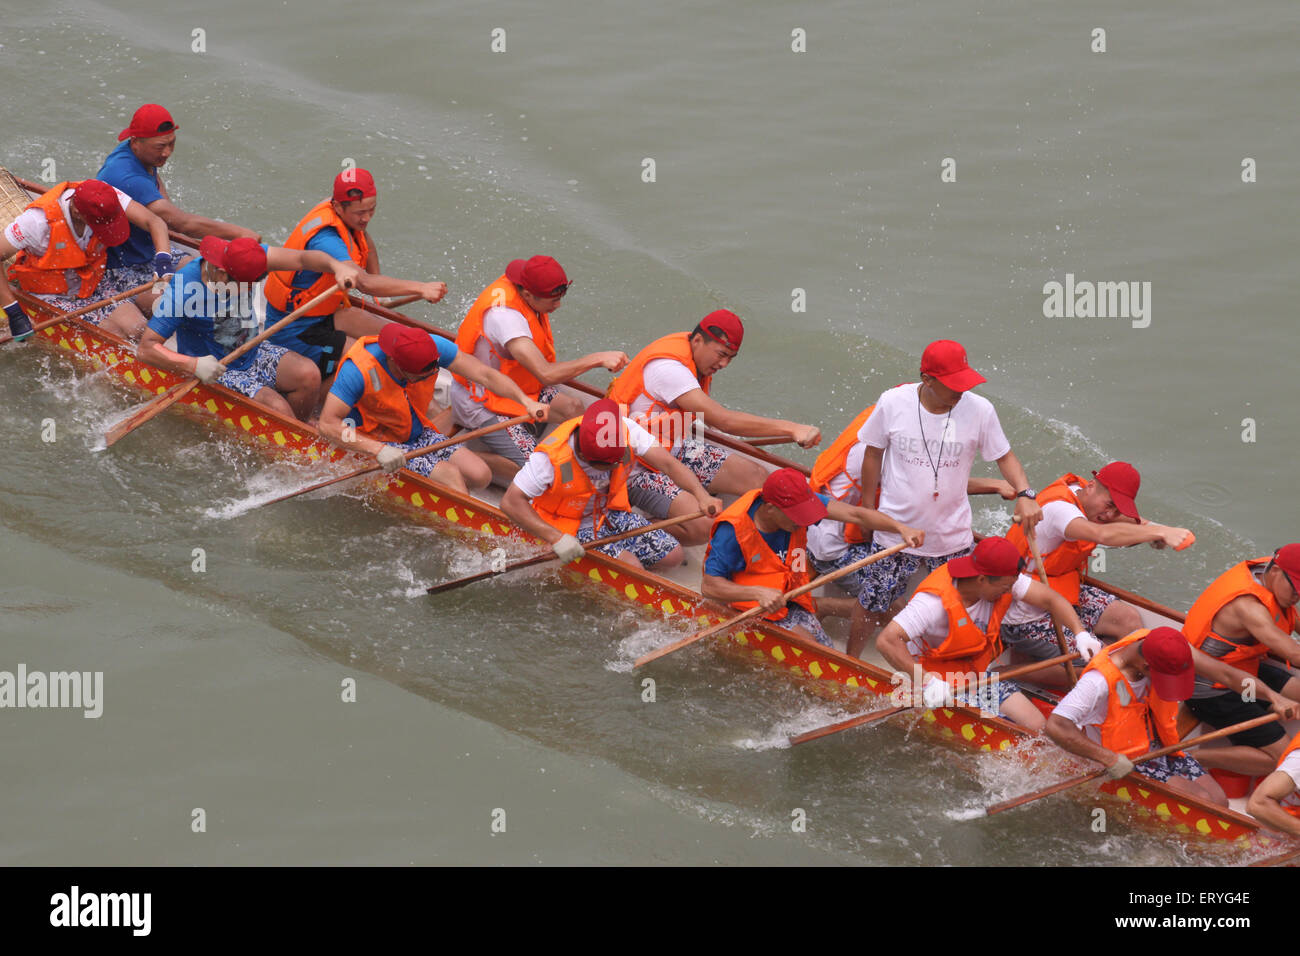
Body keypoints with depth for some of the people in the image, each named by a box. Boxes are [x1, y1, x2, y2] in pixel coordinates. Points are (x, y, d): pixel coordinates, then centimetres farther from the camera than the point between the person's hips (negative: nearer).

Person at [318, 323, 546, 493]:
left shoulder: (432, 347, -17)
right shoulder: (359, 370, -30)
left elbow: (484, 374, -13)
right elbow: (328, 424, -32)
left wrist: (525, 401, -25)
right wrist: (378, 450, -42)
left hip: (418, 433, 6)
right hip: (379, 441, -6)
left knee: (480, 476, -11)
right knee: (449, 474, -26)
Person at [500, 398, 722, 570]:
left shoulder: (626, 430, -22)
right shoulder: (551, 457, -33)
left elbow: (666, 461, -25)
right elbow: (510, 502, -30)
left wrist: (700, 495, -41)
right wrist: (555, 538, -36)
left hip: (611, 513, 6)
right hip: (573, 529, -6)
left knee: (672, 556, 2)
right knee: (631, 569, -24)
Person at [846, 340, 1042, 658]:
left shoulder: (979, 410, -12)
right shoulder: (893, 403, -14)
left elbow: (1004, 456, 0)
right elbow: (873, 453, 2)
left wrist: (1025, 494, -18)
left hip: (952, 536, 1)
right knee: (872, 607, 10)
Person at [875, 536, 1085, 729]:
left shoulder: (1004, 578, -10)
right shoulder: (935, 601, -31)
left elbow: (1050, 599, -3)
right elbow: (886, 641, -37)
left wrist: (1080, 633, -19)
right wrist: (927, 682, -41)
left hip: (980, 676, 7)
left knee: (1037, 727, -6)